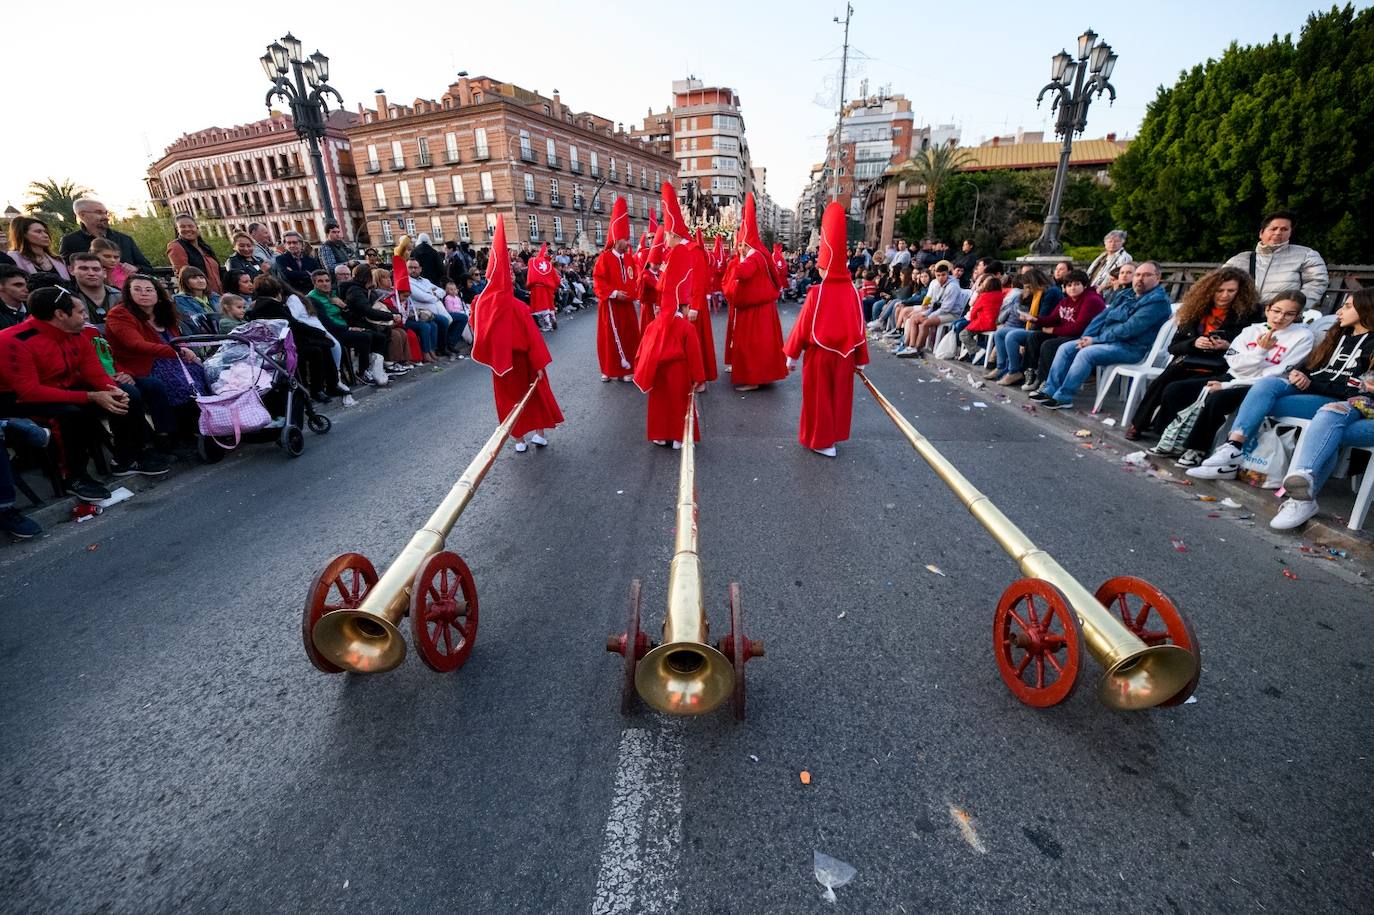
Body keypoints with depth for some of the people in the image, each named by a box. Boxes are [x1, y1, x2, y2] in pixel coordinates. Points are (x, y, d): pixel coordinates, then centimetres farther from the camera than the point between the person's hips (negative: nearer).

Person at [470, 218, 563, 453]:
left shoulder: (482, 304, -11)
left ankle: (520, 440, 19)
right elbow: (533, 337, -19)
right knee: (536, 391, 17)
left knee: (509, 397, 15)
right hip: (523, 360, -3)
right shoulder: (518, 307, -22)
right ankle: (539, 433, 17)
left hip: (500, 361, 3)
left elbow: (478, 334, 5)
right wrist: (540, 364, -12)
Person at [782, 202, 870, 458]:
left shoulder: (816, 293, -16)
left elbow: (802, 327, -12)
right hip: (844, 353, 4)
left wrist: (792, 355, -1)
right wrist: (860, 358, 10)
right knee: (838, 394, 18)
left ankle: (821, 440, 17)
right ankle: (833, 433, 34)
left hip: (819, 353, -4)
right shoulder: (852, 292, -5)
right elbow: (859, 327, 0)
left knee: (819, 397, 9)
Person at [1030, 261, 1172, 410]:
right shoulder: (1127, 295, 17)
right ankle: (1050, 390, -8)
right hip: (1106, 340, 9)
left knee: (1086, 353, -30)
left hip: (1129, 348, -8)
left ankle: (1063, 398, -26)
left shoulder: (1158, 301, -10)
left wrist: (1095, 340, -17)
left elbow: (1128, 330, -20)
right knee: (1065, 348, -4)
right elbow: (1103, 315, 14)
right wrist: (1086, 337, -3)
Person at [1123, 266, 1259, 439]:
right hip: (1185, 367, 3)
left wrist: (1228, 347, -15)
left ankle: (1156, 429, -14)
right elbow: (1173, 347, 10)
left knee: (1174, 389, -32)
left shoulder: (1248, 314, 3)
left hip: (1216, 372, -3)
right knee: (1157, 384, -28)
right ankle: (1137, 425, -14)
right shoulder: (1196, 311, 12)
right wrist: (1193, 343, -10)